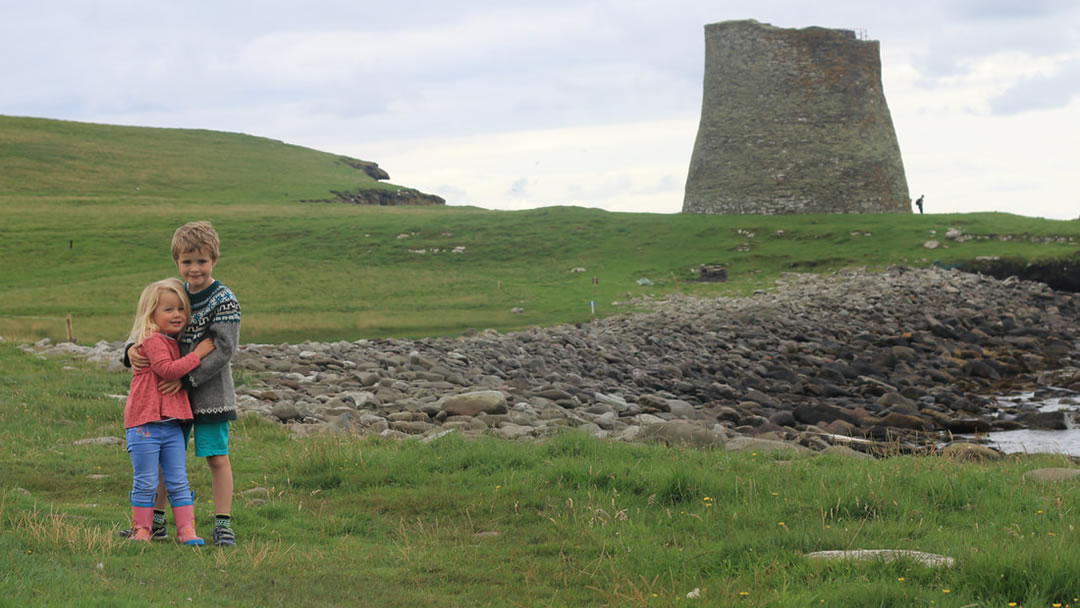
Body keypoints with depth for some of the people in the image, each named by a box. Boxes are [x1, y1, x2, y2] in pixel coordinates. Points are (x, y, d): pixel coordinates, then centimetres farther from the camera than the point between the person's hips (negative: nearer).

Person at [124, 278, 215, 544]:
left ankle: (186, 530, 7)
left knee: (178, 482, 6)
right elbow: (167, 369, -21)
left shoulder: (174, 342, 17)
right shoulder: (151, 340, -10)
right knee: (146, 483, 1)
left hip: (172, 425, 7)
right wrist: (197, 354, -15)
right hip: (144, 423, -7)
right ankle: (141, 530, 11)